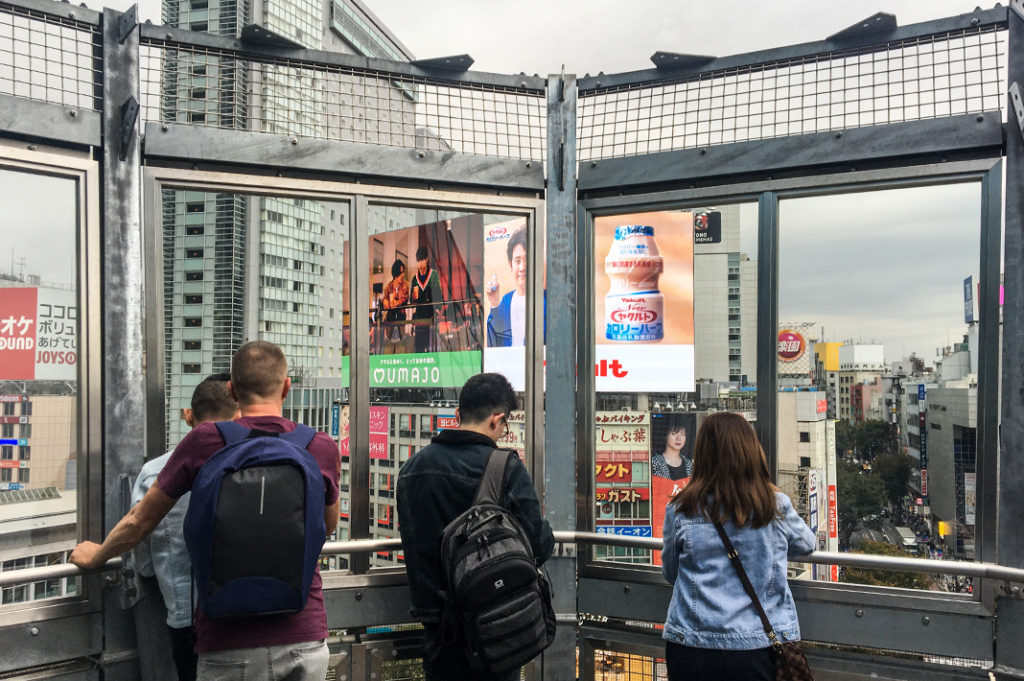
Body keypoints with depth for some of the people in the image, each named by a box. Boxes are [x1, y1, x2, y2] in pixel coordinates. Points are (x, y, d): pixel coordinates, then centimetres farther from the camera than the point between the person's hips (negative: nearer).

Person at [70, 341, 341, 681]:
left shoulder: (204, 442, -7)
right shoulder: (323, 448, -3)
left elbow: (140, 520, 6)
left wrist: (96, 555, 27)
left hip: (232, 646, -1)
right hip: (306, 638, 2)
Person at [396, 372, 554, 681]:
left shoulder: (411, 468, 2)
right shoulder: (507, 469, -17)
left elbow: (412, 543, 12)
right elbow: (537, 547, -17)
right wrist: (548, 534, 5)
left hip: (435, 626, 5)